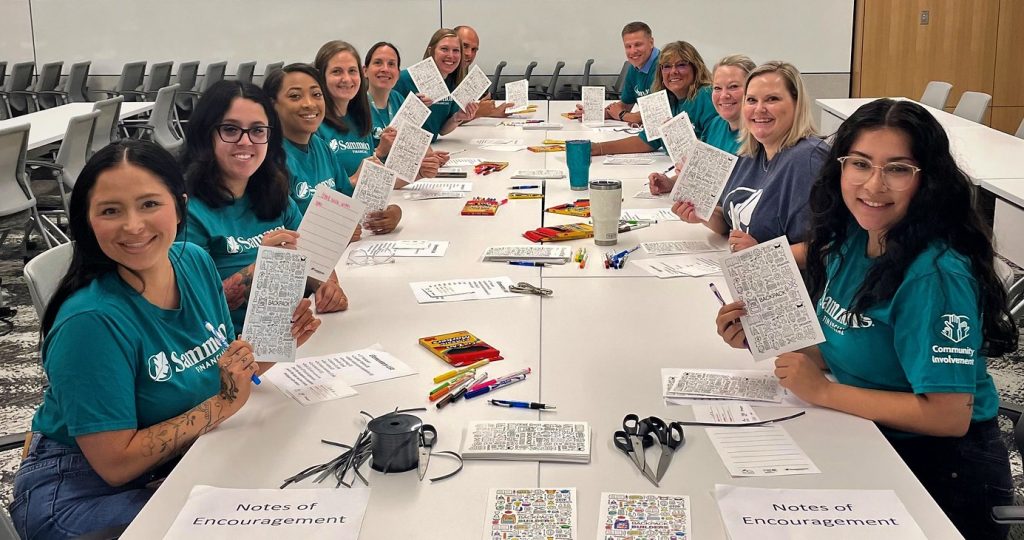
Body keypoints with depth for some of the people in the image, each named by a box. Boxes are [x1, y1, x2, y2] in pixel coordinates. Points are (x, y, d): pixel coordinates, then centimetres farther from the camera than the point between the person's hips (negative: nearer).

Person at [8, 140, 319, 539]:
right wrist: (224, 403, -23)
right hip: (83, 493, -6)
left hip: (176, 467, 6)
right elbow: (116, 463, -22)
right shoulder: (91, 321, -25)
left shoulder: (196, 262, -5)